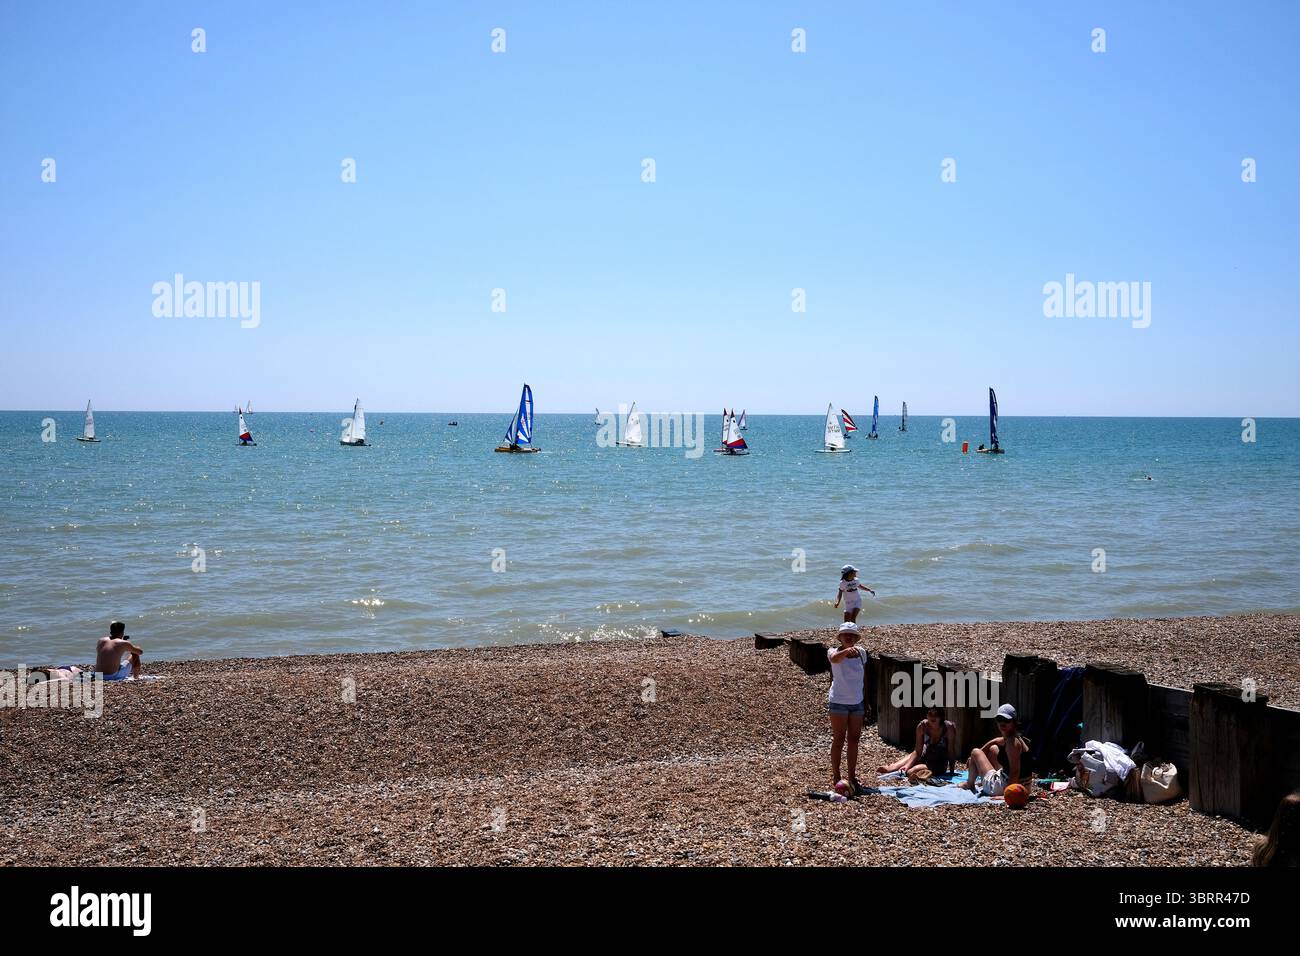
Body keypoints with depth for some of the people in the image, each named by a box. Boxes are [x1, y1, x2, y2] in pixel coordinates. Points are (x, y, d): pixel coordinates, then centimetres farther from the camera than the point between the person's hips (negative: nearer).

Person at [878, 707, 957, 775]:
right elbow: (917, 751, -10)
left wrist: (951, 772, -15)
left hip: (940, 766, -5)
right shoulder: (922, 726, -12)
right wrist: (907, 765, -22)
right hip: (924, 759, 5)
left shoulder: (949, 727, -21)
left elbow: (951, 752, -14)